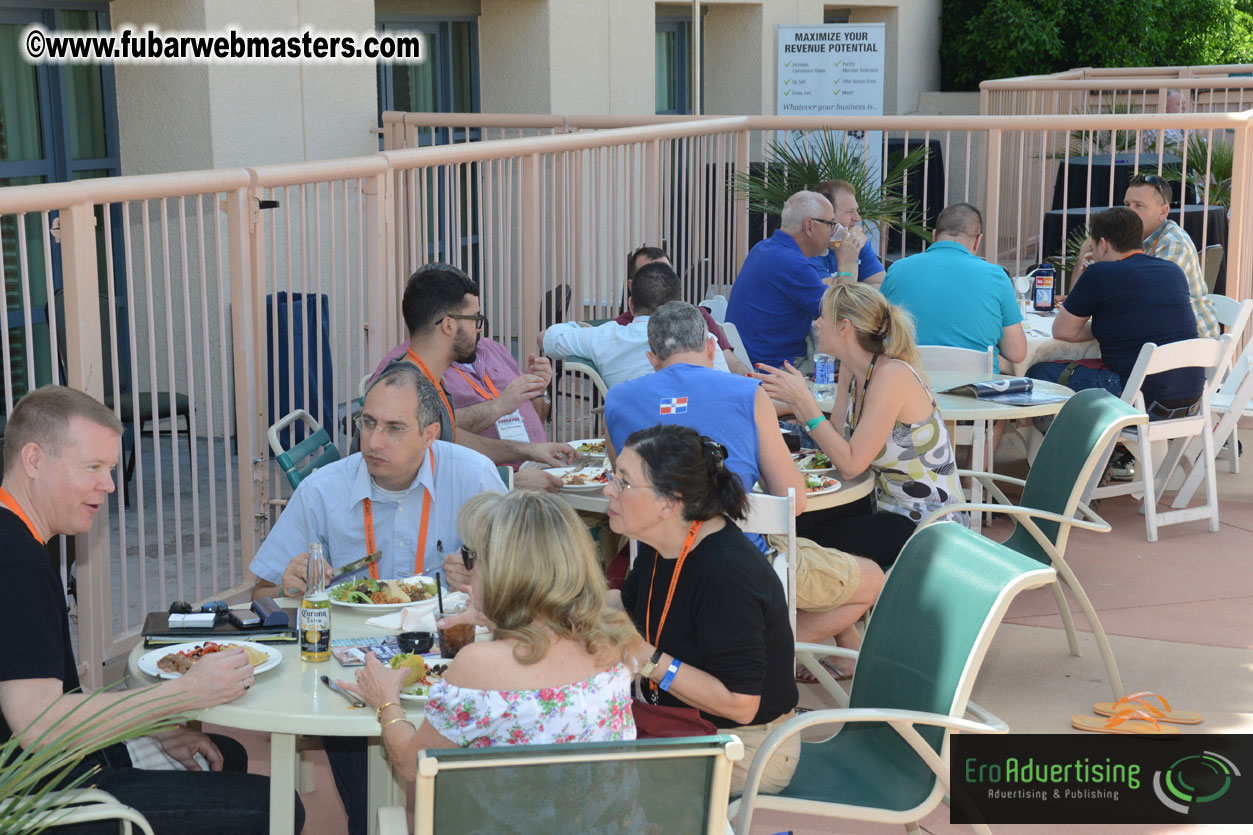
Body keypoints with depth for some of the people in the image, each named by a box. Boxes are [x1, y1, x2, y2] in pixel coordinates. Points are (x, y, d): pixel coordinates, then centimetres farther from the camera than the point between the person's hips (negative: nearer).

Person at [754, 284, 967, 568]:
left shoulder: (892, 375, -23)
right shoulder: (851, 370, 5)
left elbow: (850, 465, -25)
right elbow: (837, 444, 2)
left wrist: (804, 400, -24)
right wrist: (794, 399, -4)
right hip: (891, 512, 8)